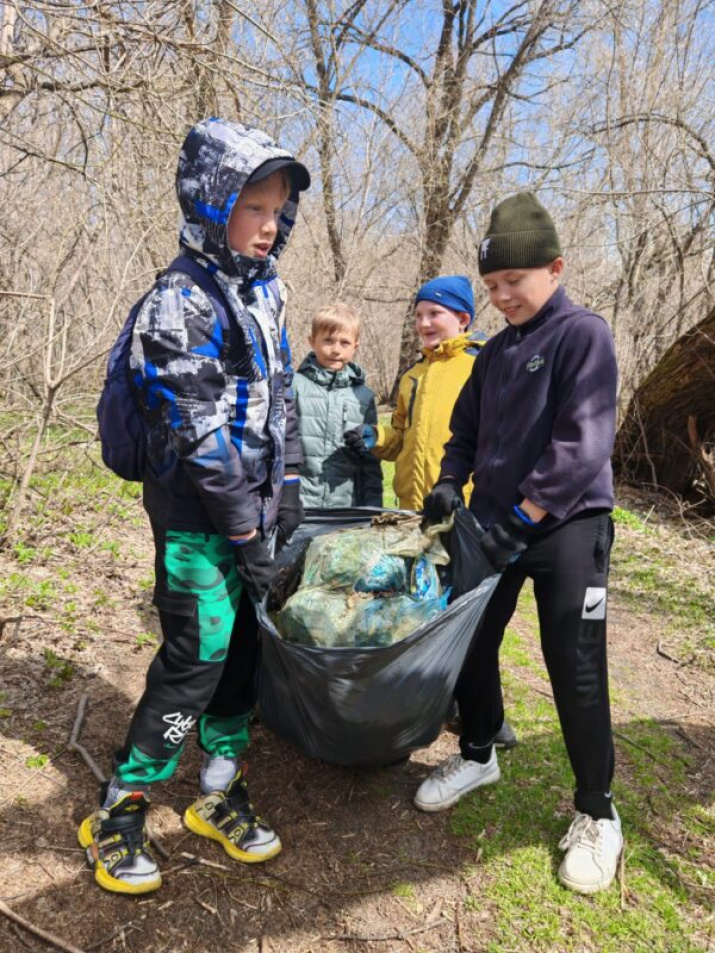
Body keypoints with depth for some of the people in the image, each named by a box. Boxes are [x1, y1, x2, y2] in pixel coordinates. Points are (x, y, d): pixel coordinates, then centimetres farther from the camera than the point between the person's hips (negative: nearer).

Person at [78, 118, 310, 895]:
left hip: (252, 502, 8)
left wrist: (286, 489, 10)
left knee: (243, 647, 12)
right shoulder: (180, 303, -14)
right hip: (197, 514, -7)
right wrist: (246, 533, -17)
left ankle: (219, 794, 30)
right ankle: (117, 813, 19)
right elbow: (204, 435, -19)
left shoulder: (263, 291, 11)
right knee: (197, 657, -3)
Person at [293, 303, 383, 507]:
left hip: (347, 505, 3)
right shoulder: (295, 386, -2)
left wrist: (372, 509, 9)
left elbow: (371, 462, 13)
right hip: (298, 504, -3)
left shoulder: (364, 396, 9)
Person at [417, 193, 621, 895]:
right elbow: (467, 429, 18)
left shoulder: (583, 334, -10)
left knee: (575, 670, -1)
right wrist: (450, 484, 0)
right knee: (470, 644, 13)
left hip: (567, 527, -6)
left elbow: (583, 444, -19)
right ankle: (477, 755, 37)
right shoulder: (495, 351, 11)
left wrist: (520, 518, -22)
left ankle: (596, 813, 20)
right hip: (495, 524, 7)